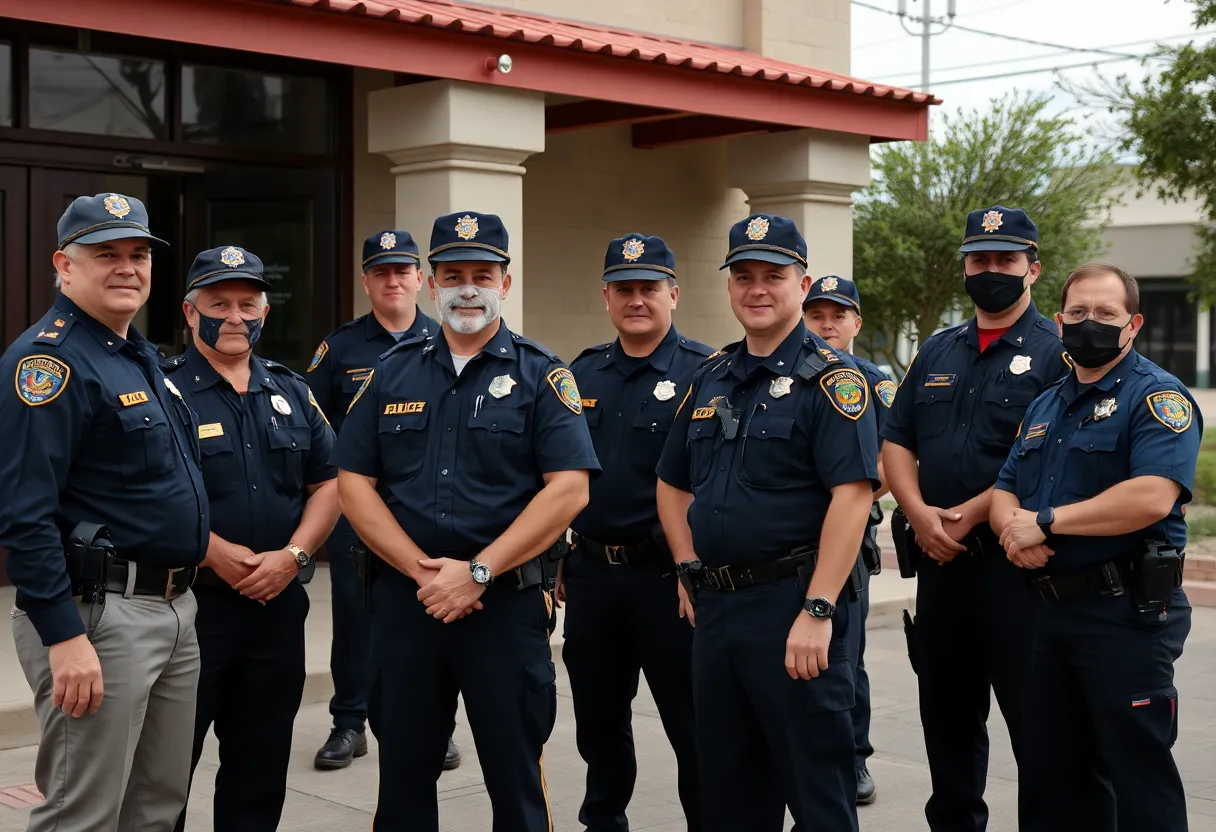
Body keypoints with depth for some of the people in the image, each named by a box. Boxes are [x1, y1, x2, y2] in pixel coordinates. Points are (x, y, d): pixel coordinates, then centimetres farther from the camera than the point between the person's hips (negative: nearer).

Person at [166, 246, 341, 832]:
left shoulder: (291, 392, 13)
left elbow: (327, 482, 11)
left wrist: (293, 555, -5)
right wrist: (218, 555, -16)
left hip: (278, 604, 5)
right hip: (188, 602, -5)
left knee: (262, 763, 14)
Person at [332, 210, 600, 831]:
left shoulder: (540, 375, -1)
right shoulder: (393, 372, 8)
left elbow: (569, 488, -10)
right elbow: (354, 482, 4)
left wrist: (478, 572, -15)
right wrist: (422, 570, -9)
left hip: (507, 600, -3)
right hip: (403, 598, 3)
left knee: (515, 774, 6)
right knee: (403, 772, 13)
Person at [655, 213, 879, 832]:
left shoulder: (830, 377, -8)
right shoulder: (711, 379, 13)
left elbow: (852, 495, -18)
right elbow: (673, 484, 22)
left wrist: (817, 611, -23)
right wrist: (690, 572, 9)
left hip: (791, 606, -7)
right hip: (713, 608, 7)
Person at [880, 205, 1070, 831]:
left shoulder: (1055, 352, -4)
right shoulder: (937, 352, 15)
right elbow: (895, 443, 12)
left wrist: (969, 516, -16)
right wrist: (919, 512, -6)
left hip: (1017, 565, -6)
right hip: (940, 562, 6)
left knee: (1035, 719, -1)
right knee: (946, 714, 15)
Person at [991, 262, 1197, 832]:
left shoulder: (1157, 396, -9)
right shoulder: (1045, 406, 17)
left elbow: (1152, 497, -24)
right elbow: (1004, 492, 16)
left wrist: (1046, 522, -18)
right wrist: (1014, 531, -9)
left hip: (1127, 614, -8)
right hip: (1050, 609, 8)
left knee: (1137, 772, -2)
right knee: (1055, 765, 15)